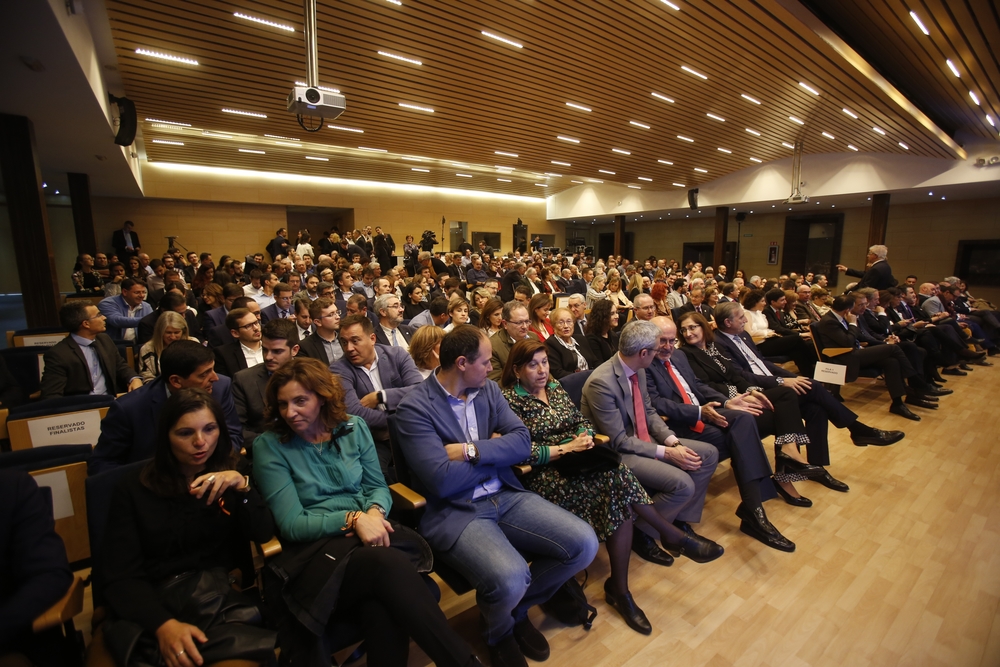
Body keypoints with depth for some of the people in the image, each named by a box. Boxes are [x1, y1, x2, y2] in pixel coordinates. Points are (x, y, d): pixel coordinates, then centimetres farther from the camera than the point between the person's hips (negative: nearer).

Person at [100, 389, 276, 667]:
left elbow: (263, 534, -2)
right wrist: (164, 624, -20)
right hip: (153, 605, 0)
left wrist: (242, 486, -18)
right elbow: (120, 576, -3)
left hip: (222, 592, 1)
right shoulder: (134, 488, 3)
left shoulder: (234, 470, 7)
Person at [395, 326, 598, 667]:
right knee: (510, 579, -31)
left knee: (584, 544, -8)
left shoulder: (488, 390, 6)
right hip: (454, 512, -6)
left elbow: (523, 442, -1)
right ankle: (499, 632, 10)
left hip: (507, 496, 6)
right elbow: (442, 481, -20)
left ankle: (518, 608, 19)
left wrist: (472, 450, -16)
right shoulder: (414, 407, -13)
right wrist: (496, 453, -8)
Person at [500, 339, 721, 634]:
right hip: (542, 475, -6)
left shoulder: (555, 387, 13)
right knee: (617, 481, -27)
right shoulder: (509, 399, -9)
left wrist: (584, 436, -9)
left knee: (616, 478, -24)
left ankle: (619, 588, -13)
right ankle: (672, 536, -7)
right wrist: (565, 447, -18)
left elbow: (581, 420, 15)